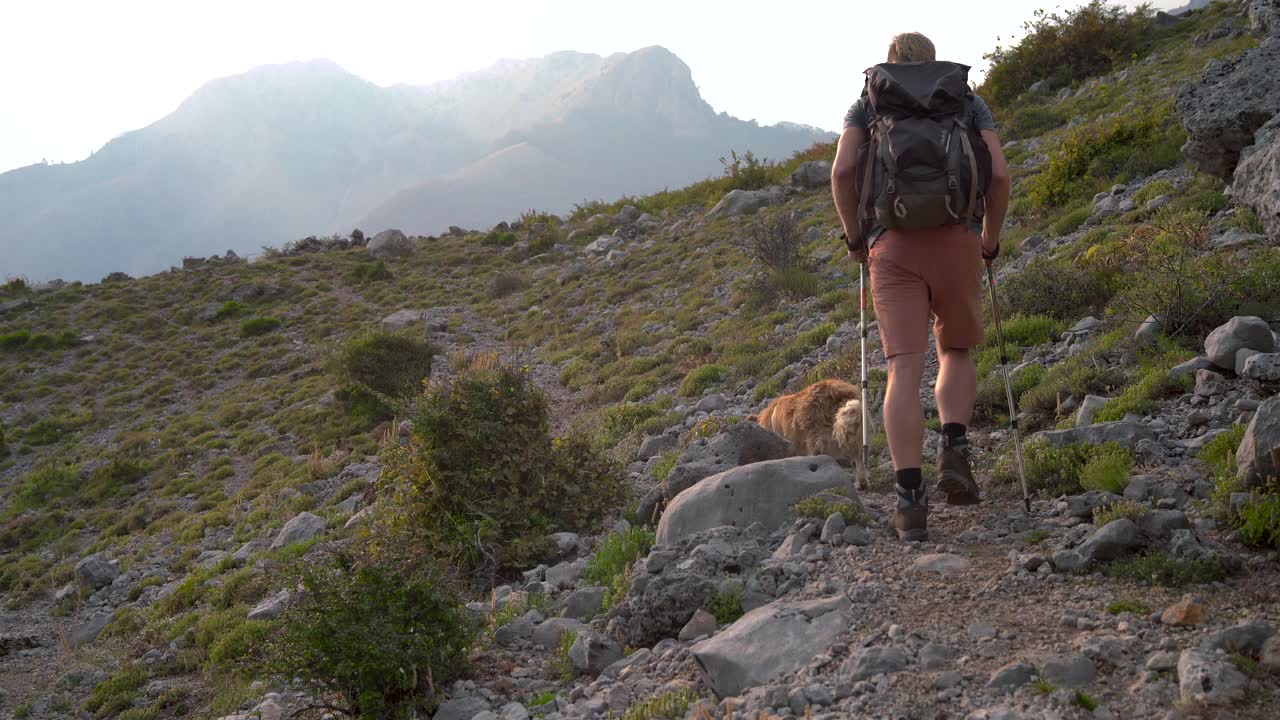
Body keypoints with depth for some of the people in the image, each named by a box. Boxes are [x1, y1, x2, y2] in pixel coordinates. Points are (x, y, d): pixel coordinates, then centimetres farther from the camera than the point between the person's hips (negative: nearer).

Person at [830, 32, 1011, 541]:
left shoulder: (867, 104, 17)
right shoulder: (970, 101, 18)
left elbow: (842, 170, -1)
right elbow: (999, 174, 4)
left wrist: (853, 234, 11)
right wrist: (991, 238, 16)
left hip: (892, 245, -1)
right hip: (957, 239, 1)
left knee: (904, 370, -3)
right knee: (956, 352, 20)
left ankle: (910, 499, -11)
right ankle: (954, 452, -2)